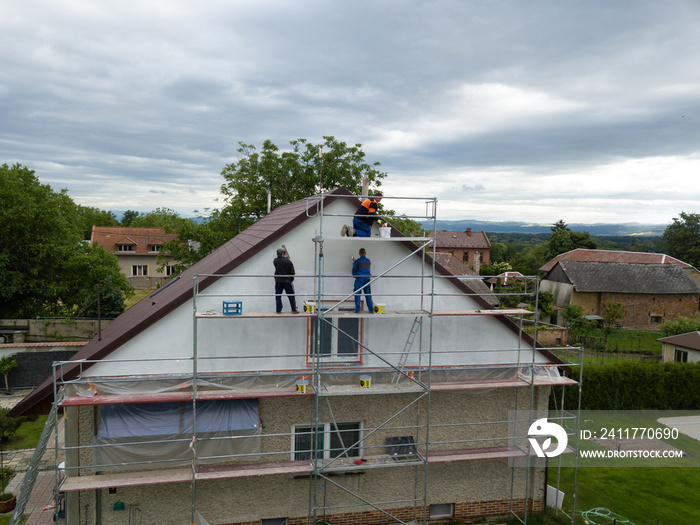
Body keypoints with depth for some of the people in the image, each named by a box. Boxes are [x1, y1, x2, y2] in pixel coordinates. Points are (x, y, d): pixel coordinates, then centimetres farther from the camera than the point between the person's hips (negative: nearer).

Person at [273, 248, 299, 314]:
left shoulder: (275, 261, -3)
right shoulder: (288, 261, -12)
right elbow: (292, 271, -8)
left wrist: (286, 258, 36)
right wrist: (291, 279, 8)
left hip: (278, 281, 2)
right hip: (287, 281, -2)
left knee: (278, 296, 8)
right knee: (291, 296, 5)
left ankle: (278, 310, 7)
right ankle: (294, 310, 6)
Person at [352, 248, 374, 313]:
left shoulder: (357, 261, -4)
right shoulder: (368, 261, 8)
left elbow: (353, 272, -3)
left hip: (359, 278, -4)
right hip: (367, 278, 4)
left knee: (357, 295, 3)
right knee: (368, 295, 8)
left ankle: (358, 309, -1)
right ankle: (371, 309, 7)